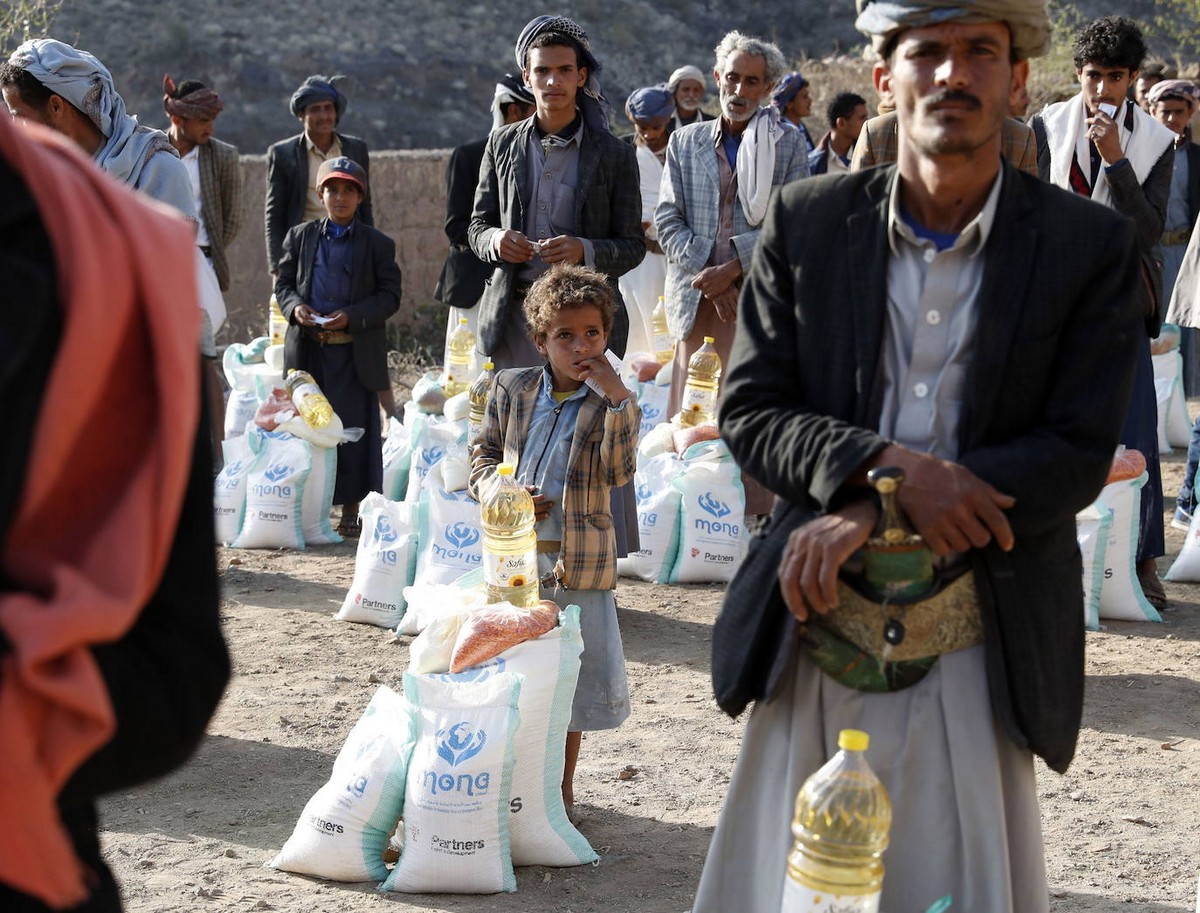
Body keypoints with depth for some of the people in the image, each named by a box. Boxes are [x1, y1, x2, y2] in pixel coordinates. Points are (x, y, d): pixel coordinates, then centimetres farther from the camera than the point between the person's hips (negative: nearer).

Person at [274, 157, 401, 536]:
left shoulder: (378, 244, 2)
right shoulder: (300, 237, 10)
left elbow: (389, 296, -1)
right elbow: (283, 282, 13)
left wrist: (352, 316, -15)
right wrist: (295, 306, -9)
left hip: (355, 354, -2)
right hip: (306, 349, 2)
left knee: (354, 430, -1)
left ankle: (351, 510, 8)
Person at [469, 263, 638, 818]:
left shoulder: (611, 404, -2)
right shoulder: (512, 389, 4)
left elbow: (618, 471, -15)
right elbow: (483, 454, 13)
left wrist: (616, 398, -23)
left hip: (579, 564, -2)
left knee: (576, 678, 6)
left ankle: (562, 787, 22)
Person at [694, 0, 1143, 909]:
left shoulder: (1091, 246, -1)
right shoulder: (806, 222, 4)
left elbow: (1080, 454, -7)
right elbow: (750, 410, 2)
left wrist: (873, 513, -16)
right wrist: (884, 465, -19)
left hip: (976, 652, -1)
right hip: (818, 631, 2)